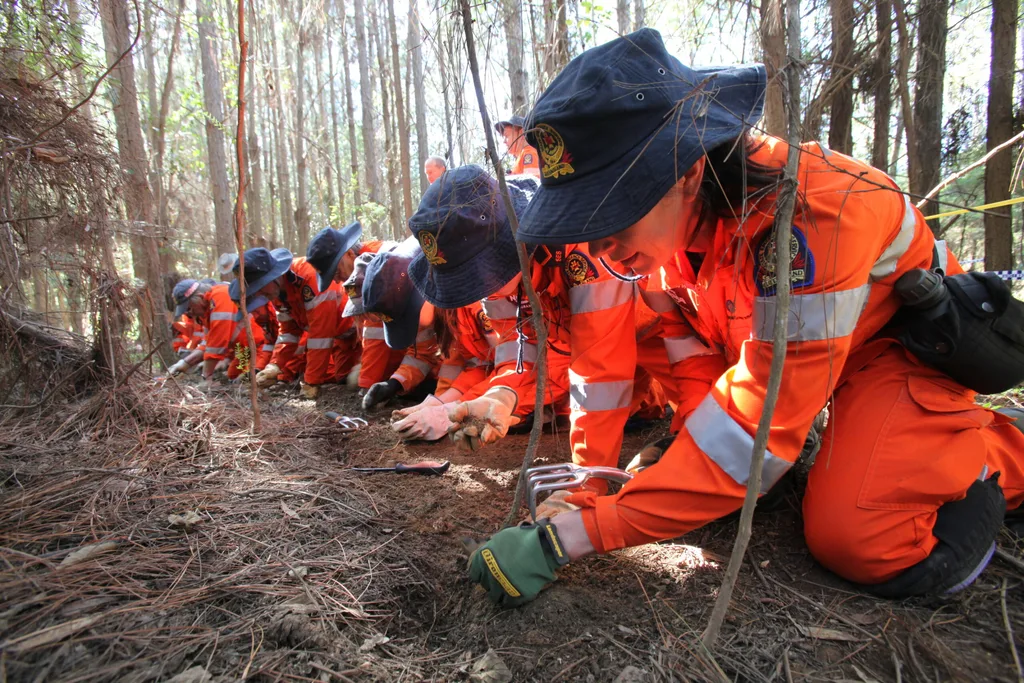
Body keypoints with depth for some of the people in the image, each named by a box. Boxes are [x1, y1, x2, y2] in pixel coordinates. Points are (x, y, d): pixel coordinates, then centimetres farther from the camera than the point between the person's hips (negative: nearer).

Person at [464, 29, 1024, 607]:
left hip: (900, 340, -6)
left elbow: (757, 423, -39)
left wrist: (578, 534, -42)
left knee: (865, 544, -22)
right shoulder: (665, 213, -19)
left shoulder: (813, 217, -41)